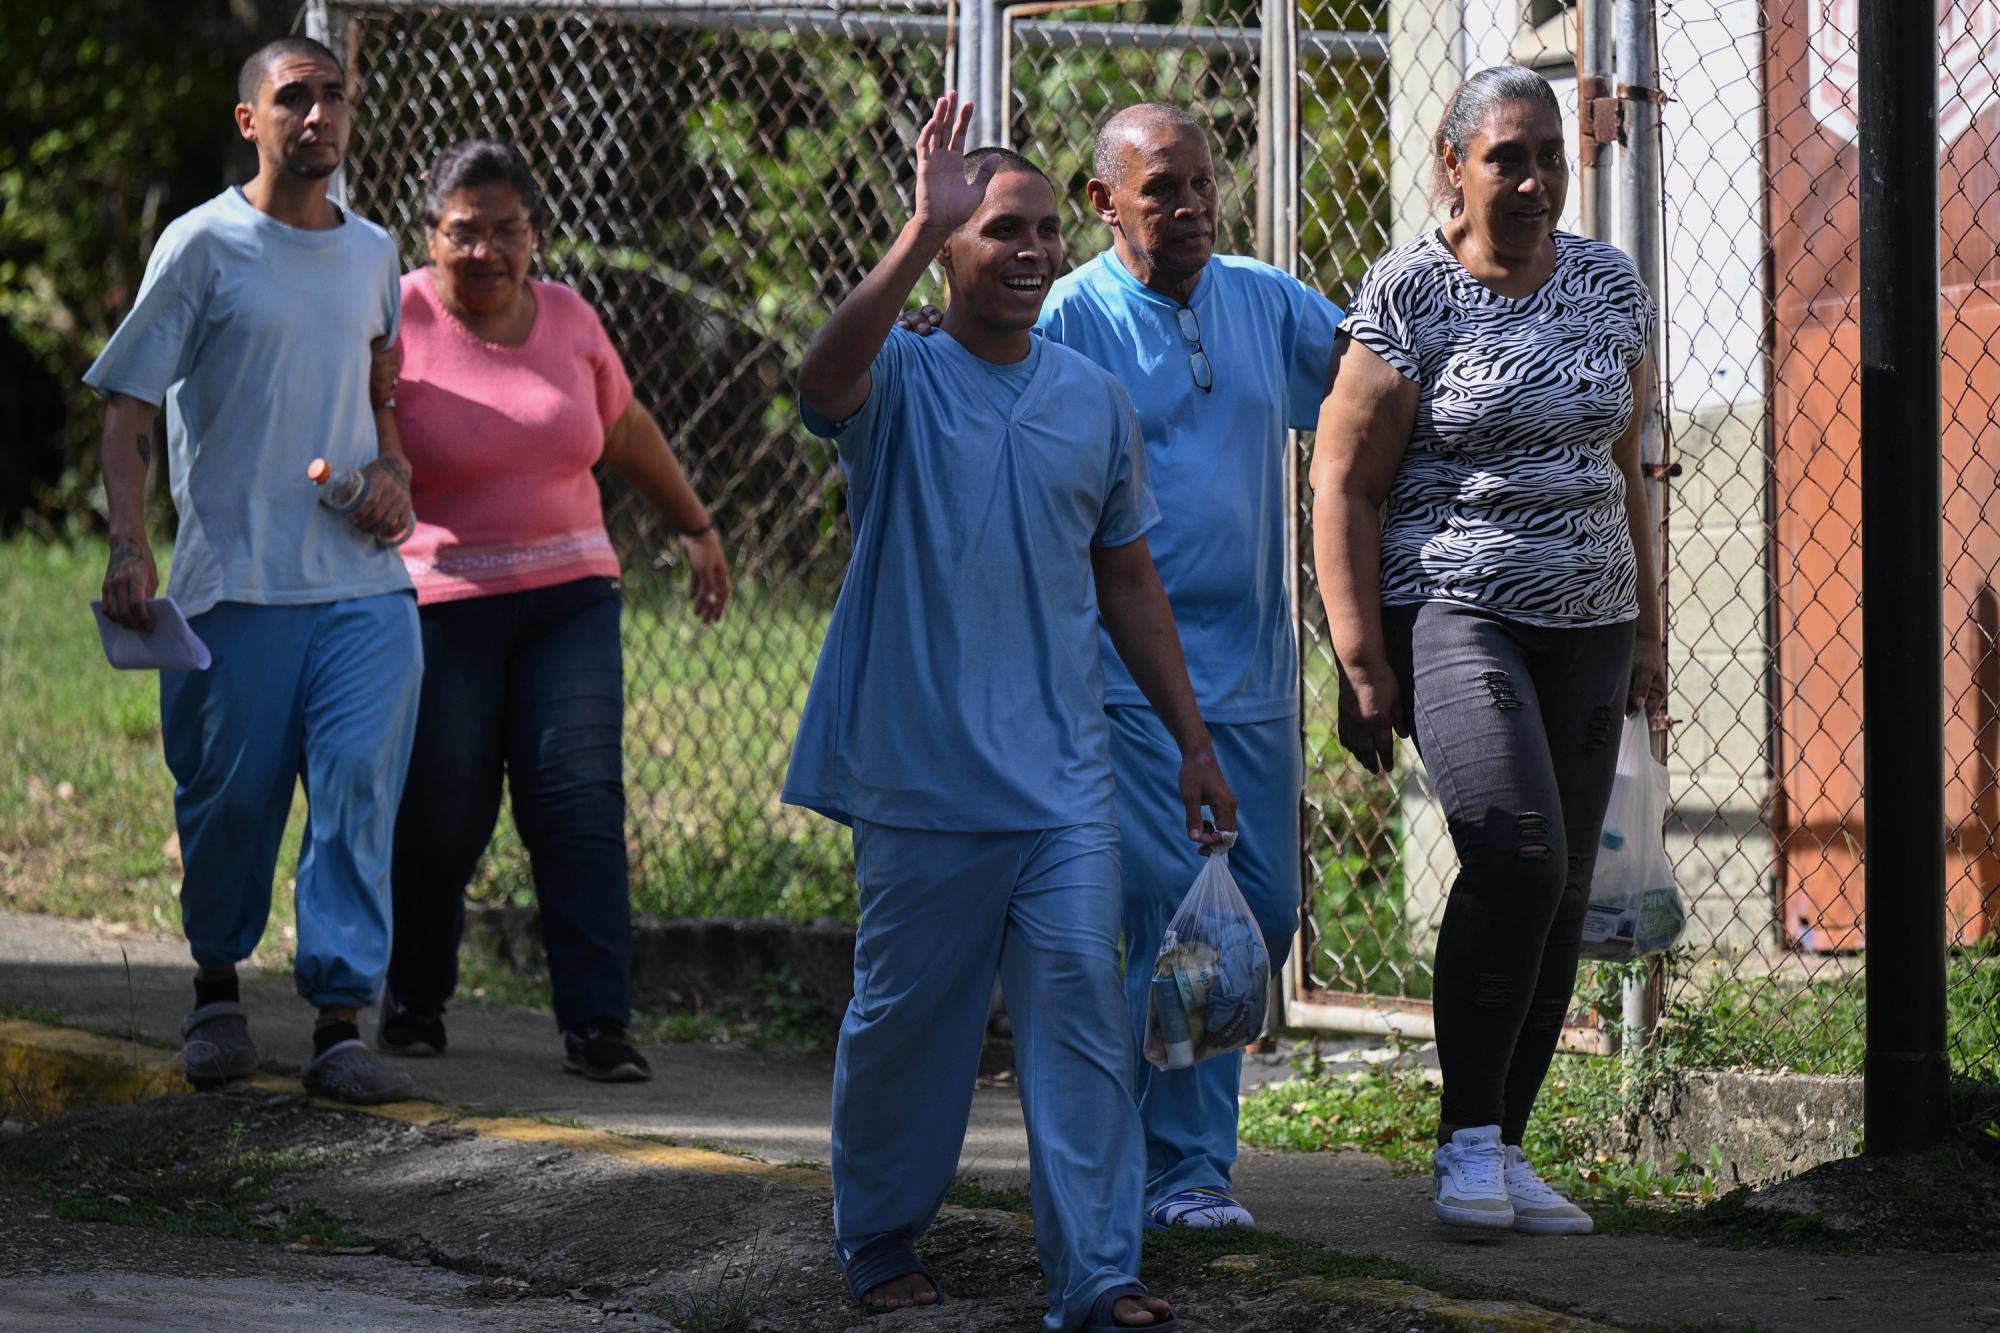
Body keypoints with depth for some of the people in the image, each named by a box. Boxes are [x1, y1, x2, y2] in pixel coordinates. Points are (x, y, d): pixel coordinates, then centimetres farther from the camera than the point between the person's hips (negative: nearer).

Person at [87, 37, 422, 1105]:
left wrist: (391, 469, 7)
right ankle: (217, 991, 27)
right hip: (234, 579, -3)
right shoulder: (203, 247, -2)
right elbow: (130, 400, -2)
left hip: (362, 581, 3)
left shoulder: (371, 254, 13)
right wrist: (129, 544, -13)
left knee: (361, 788, -9)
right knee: (231, 796, 4)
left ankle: (341, 1025, -10)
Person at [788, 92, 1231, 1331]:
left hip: (1064, 779, 3)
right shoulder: (900, 382, -4)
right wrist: (923, 232, -38)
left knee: (1082, 1003, -7)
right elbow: (829, 374, -30)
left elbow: (1128, 577, 17)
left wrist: (1193, 739, 16)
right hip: (921, 774, -2)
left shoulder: (1097, 402, 9)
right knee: (907, 1013, 8)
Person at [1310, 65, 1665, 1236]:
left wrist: (1646, 632, 18)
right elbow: (1344, 485, -6)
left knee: (1563, 894, 0)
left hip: (1584, 623, 5)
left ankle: (1506, 1152, 9)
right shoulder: (1409, 295, -6)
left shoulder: (1610, 287, 10)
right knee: (1517, 852, -23)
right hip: (1452, 604, -5)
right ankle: (1466, 1136, -15)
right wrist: (1362, 663, -12)